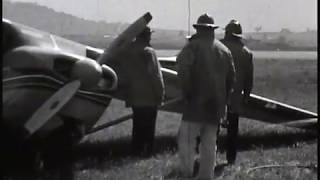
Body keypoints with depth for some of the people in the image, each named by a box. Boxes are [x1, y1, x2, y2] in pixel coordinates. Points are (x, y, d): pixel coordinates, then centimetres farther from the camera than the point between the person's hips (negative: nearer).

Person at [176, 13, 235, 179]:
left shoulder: (193, 46, -5)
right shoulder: (224, 50, 14)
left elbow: (183, 72, -17)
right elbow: (231, 77, 16)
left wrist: (187, 94, -7)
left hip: (197, 103, -6)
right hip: (216, 105, 6)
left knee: (186, 138, -4)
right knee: (209, 142, 10)